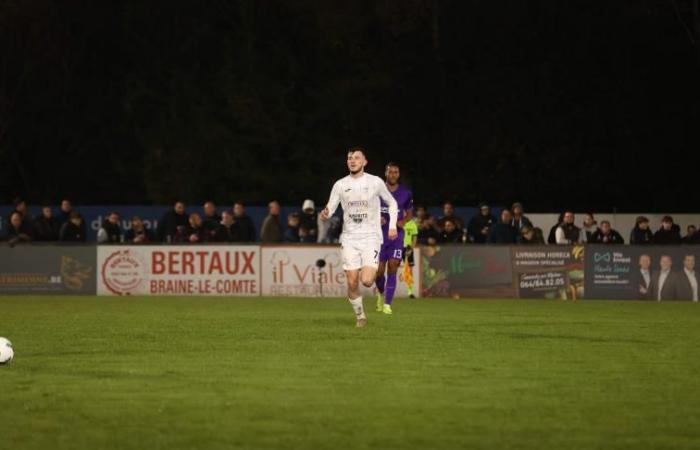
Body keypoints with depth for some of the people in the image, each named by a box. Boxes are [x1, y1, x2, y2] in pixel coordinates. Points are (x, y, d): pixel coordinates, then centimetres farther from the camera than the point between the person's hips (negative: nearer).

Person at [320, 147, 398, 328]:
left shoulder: (375, 182, -1)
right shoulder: (340, 185, 3)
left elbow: (392, 203, 12)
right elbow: (330, 208, 4)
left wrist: (392, 226, 1)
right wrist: (325, 214, -20)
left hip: (371, 238, -2)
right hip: (349, 238, 2)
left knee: (367, 280, -18)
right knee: (352, 283, -3)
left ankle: (371, 271, 19)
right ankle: (360, 316, 17)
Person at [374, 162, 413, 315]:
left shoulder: (406, 193, 4)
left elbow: (409, 213, 16)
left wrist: (403, 221, -6)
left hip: (396, 235, 0)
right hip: (380, 235, 0)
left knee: (392, 268, -11)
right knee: (379, 271, -1)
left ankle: (387, 305, -8)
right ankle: (381, 293, 32)